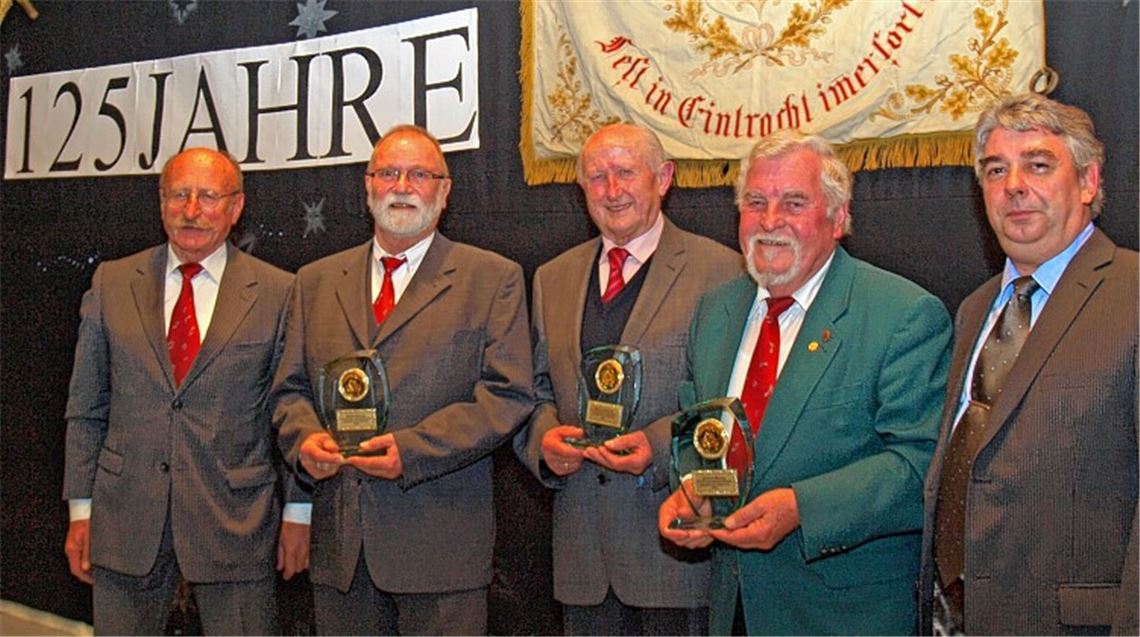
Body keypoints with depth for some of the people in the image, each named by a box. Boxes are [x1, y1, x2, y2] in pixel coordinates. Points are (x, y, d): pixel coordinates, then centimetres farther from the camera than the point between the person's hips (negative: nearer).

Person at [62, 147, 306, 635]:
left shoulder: (277, 293, -1)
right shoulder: (111, 283, 6)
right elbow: (86, 409, 9)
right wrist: (81, 509, 5)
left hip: (236, 521, -2)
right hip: (125, 519, 2)